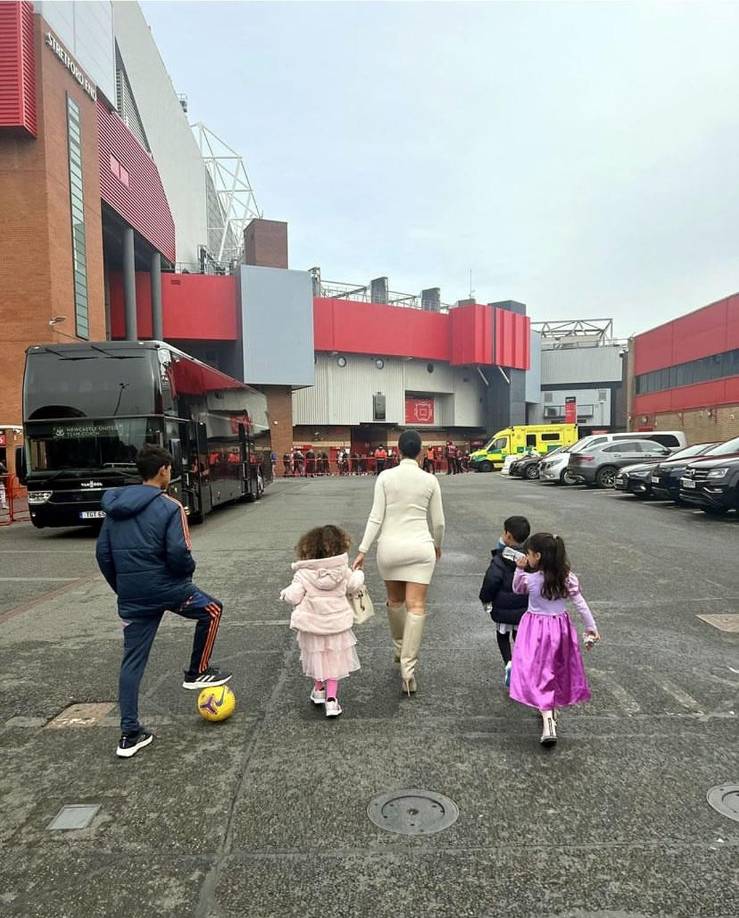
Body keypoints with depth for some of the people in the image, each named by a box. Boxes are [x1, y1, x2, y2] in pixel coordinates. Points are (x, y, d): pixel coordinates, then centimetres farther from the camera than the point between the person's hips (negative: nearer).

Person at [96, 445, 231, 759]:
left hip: (131, 598, 6)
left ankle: (130, 734, 15)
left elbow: (103, 553, 9)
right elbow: (178, 553, -21)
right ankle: (197, 672, 28)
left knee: (132, 662, 13)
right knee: (211, 611, 23)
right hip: (166, 587, -5)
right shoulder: (169, 507, -13)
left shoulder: (114, 507, 7)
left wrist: (122, 588, 19)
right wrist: (189, 570, 1)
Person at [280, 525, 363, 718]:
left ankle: (318, 689, 38)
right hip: (338, 624, 1)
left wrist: (285, 593, 7)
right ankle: (331, 697, 5)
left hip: (312, 626, 0)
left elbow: (293, 597, -16)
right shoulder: (343, 570, -9)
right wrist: (359, 575, 29)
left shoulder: (303, 574, -16)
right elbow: (353, 586, 8)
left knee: (316, 656, 21)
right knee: (334, 660, 12)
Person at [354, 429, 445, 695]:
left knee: (395, 601, 22)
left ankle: (401, 649, 42)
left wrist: (362, 550, -3)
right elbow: (438, 521, 5)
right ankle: (408, 668, -5)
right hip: (420, 547, 0)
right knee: (416, 607, 1)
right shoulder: (430, 480, -1)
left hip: (390, 546, 1)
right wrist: (437, 545, 23)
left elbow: (376, 517, -8)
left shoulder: (385, 477, -5)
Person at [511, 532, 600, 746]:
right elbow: (580, 604, -4)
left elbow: (516, 589, 4)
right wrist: (591, 627, 5)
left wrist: (519, 570, -3)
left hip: (536, 629, -4)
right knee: (555, 671, 22)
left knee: (538, 673, 0)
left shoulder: (529, 579, -18)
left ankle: (548, 721, -13)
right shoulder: (567, 578, -9)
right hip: (560, 626, 5)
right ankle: (551, 710, 39)